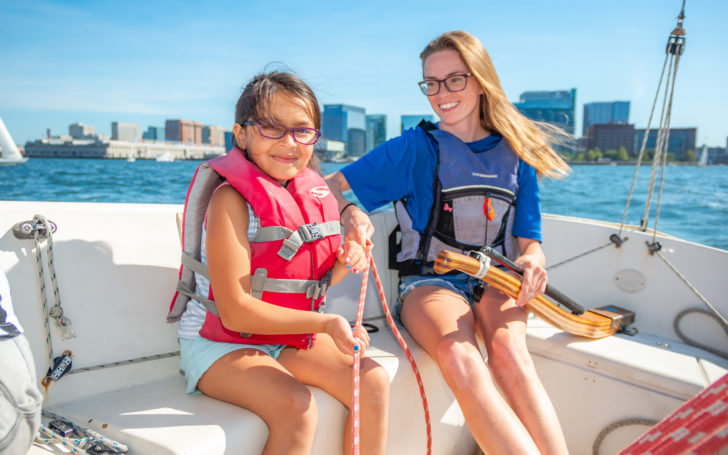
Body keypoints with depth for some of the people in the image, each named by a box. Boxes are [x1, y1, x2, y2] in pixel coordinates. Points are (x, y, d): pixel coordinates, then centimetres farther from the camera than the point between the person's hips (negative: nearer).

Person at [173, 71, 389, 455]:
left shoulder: (312, 194, 3)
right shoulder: (230, 200, -19)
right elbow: (235, 311, -22)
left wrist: (343, 262, -8)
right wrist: (324, 323, -25)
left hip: (290, 336, 7)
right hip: (219, 343, -6)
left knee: (374, 382, -9)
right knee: (296, 407, -30)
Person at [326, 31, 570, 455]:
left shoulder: (516, 153, 9)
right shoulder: (415, 148, 1)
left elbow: (528, 240, 10)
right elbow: (329, 187, 0)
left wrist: (533, 261, -15)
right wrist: (350, 212, -23)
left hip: (496, 280, 2)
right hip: (429, 280, -2)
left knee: (509, 350, -33)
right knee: (459, 358, -35)